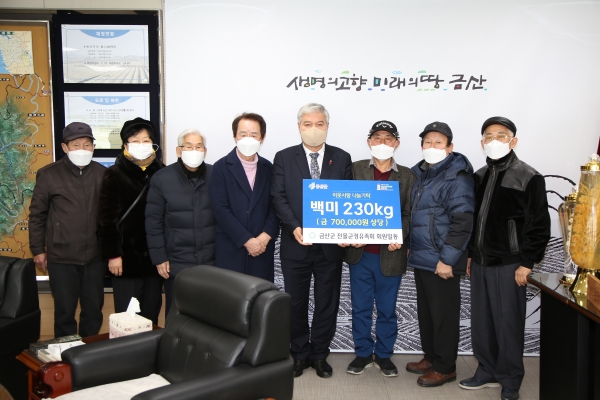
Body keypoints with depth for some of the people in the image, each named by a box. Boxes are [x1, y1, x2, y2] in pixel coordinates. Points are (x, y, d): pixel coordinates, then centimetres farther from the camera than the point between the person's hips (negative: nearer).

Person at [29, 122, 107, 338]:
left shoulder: (103, 174, 2)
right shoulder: (49, 174, -3)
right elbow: (37, 215, 3)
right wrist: (38, 250, 3)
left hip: (95, 257, 2)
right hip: (61, 258, -2)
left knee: (94, 310, 12)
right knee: (65, 311, 8)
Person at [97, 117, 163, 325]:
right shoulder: (114, 175, -2)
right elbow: (106, 218, -6)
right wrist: (112, 254, -11)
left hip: (154, 255, 3)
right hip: (127, 256, -3)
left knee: (151, 314, 12)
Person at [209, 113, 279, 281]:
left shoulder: (268, 168, 9)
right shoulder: (221, 167, -1)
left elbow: (275, 206, 6)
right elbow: (221, 209, -8)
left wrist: (266, 236, -10)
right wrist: (247, 240, -12)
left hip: (263, 249, 3)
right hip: (231, 249, -3)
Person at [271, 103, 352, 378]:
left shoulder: (342, 158, 5)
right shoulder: (284, 158, 2)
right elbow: (278, 198, -6)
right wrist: (294, 227, -20)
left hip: (331, 244, 1)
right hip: (295, 245, -1)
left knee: (327, 303, 10)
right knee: (296, 303, 11)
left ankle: (319, 354, 27)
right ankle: (300, 354, 27)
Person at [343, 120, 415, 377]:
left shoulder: (407, 176, 4)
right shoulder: (355, 169, 3)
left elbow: (409, 213, 1)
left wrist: (400, 236, -17)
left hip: (390, 254, 0)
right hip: (360, 252, 0)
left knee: (387, 308, 10)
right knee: (360, 307, 10)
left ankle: (384, 355, 26)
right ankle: (362, 354, 24)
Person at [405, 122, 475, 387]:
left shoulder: (457, 178, -13)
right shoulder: (419, 173, 11)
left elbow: (462, 222, -18)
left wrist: (447, 259, -20)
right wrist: (409, 248, 16)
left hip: (441, 261, -8)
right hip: (421, 257, 8)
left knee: (443, 314, 4)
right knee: (425, 311, 17)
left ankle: (445, 367, 17)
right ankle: (430, 357, 32)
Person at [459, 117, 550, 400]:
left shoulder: (528, 178, -9)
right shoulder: (479, 177, 11)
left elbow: (539, 225, -11)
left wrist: (527, 263, -14)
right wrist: (470, 255, 14)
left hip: (509, 265, -6)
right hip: (480, 263, 6)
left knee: (508, 324, 3)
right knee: (481, 322, 13)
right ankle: (487, 372, 29)